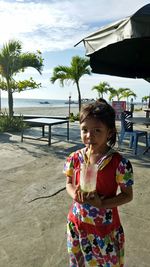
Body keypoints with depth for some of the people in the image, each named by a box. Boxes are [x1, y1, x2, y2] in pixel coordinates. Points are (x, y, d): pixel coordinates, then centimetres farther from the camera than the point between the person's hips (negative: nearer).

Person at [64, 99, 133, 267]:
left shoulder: (120, 163, -21)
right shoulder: (75, 158, -10)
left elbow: (128, 195, -11)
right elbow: (69, 184, 3)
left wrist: (102, 203, -23)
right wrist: (75, 194, -18)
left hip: (106, 228, -3)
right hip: (77, 223, 3)